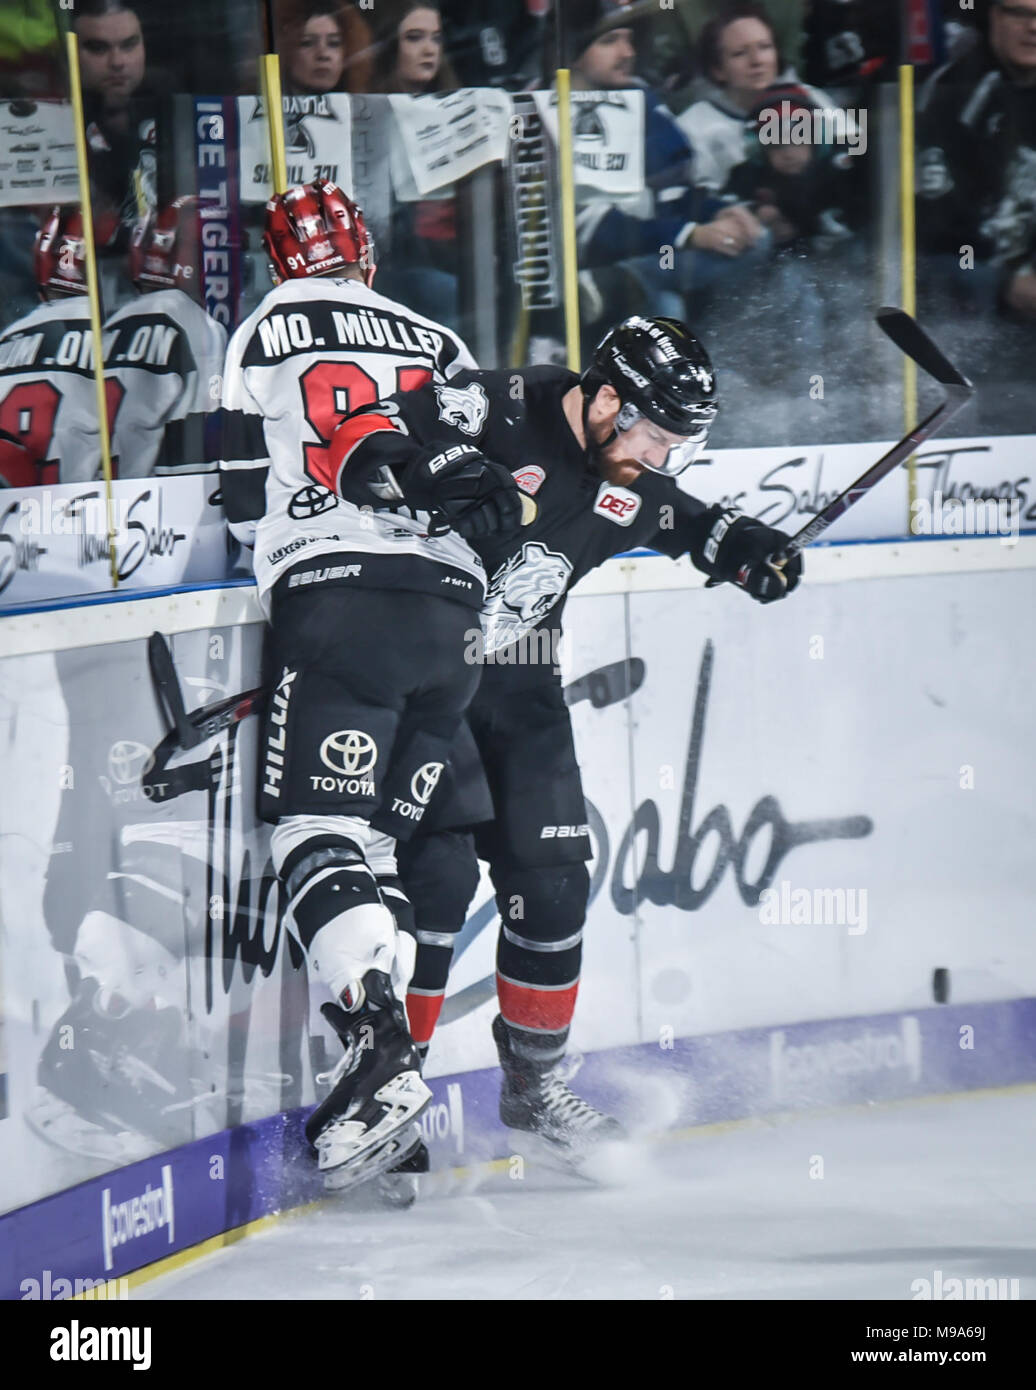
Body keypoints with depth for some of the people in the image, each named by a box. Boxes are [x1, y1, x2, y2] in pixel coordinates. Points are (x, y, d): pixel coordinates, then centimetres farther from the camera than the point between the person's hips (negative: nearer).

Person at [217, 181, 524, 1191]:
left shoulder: (267, 330, 9)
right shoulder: (433, 341, 21)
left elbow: (241, 500, 9)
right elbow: (498, 485, 13)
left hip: (337, 603, -5)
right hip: (452, 610, 5)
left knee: (317, 832, -10)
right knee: (376, 838, 8)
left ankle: (378, 1042, -29)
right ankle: (386, 1073, -2)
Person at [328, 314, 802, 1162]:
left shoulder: (630, 487, 0)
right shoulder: (501, 411, -21)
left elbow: (676, 516, 21)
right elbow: (365, 437, -22)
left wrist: (743, 546, 2)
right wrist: (418, 480, -42)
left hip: (520, 685, 7)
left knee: (552, 882, 6)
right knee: (435, 869, -16)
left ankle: (534, 1078, 22)